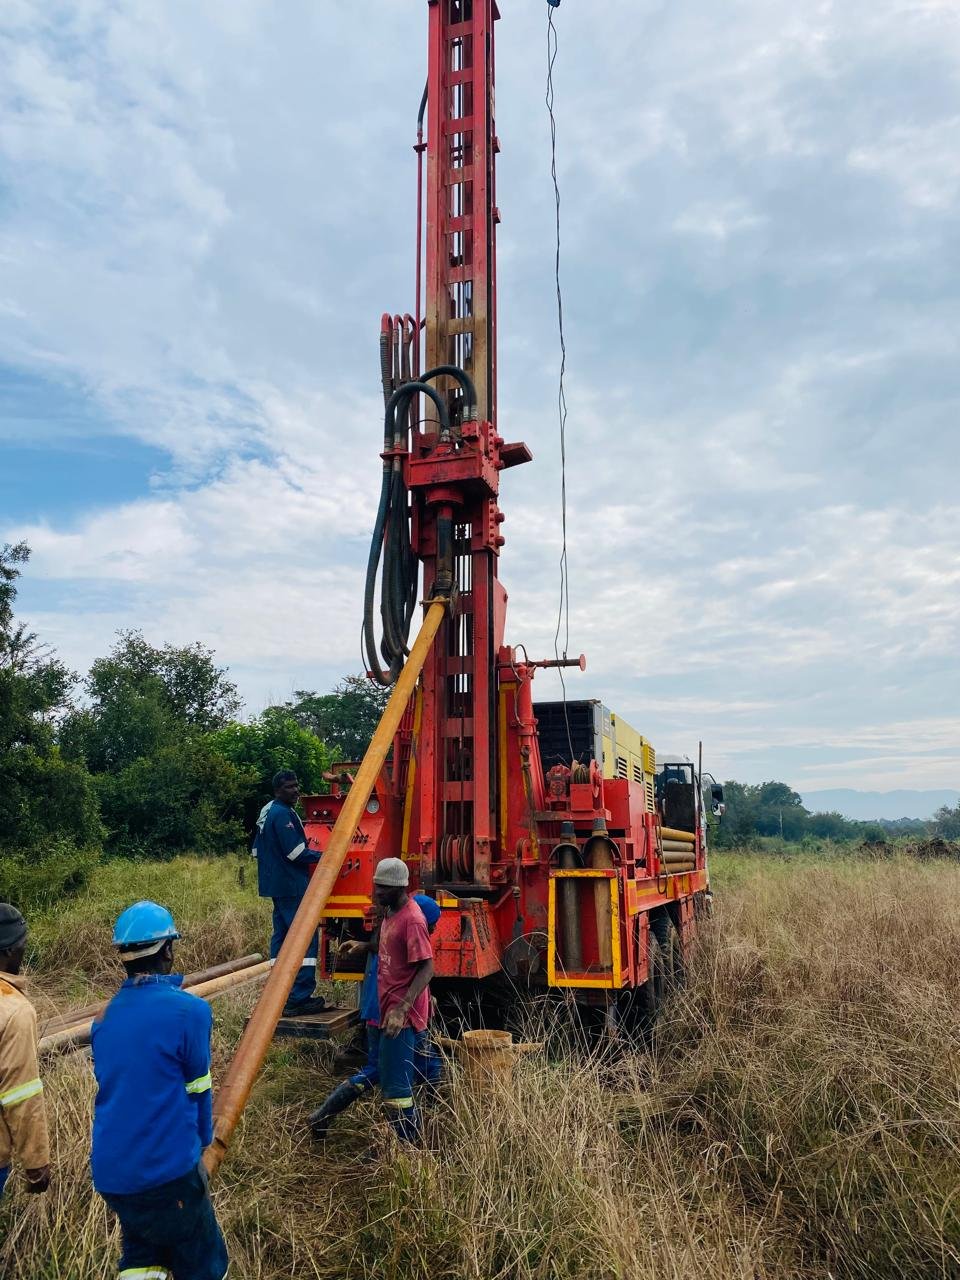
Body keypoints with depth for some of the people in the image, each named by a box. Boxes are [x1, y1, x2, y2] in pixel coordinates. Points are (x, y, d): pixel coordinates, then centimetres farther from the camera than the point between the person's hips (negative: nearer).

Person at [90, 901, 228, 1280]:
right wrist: (202, 1144, 14)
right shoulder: (189, 1010, -15)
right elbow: (197, 1090, -5)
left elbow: (115, 1089, 13)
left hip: (108, 1172, 6)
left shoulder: (105, 1017, 5)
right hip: (166, 1169, -6)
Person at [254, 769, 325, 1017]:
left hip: (276, 885, 11)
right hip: (292, 885, -11)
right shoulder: (283, 814, -17)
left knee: (281, 936, 14)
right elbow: (296, 853, -21)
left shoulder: (266, 812, 15)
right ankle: (300, 998, -8)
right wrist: (322, 856, -8)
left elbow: (258, 850, 23)